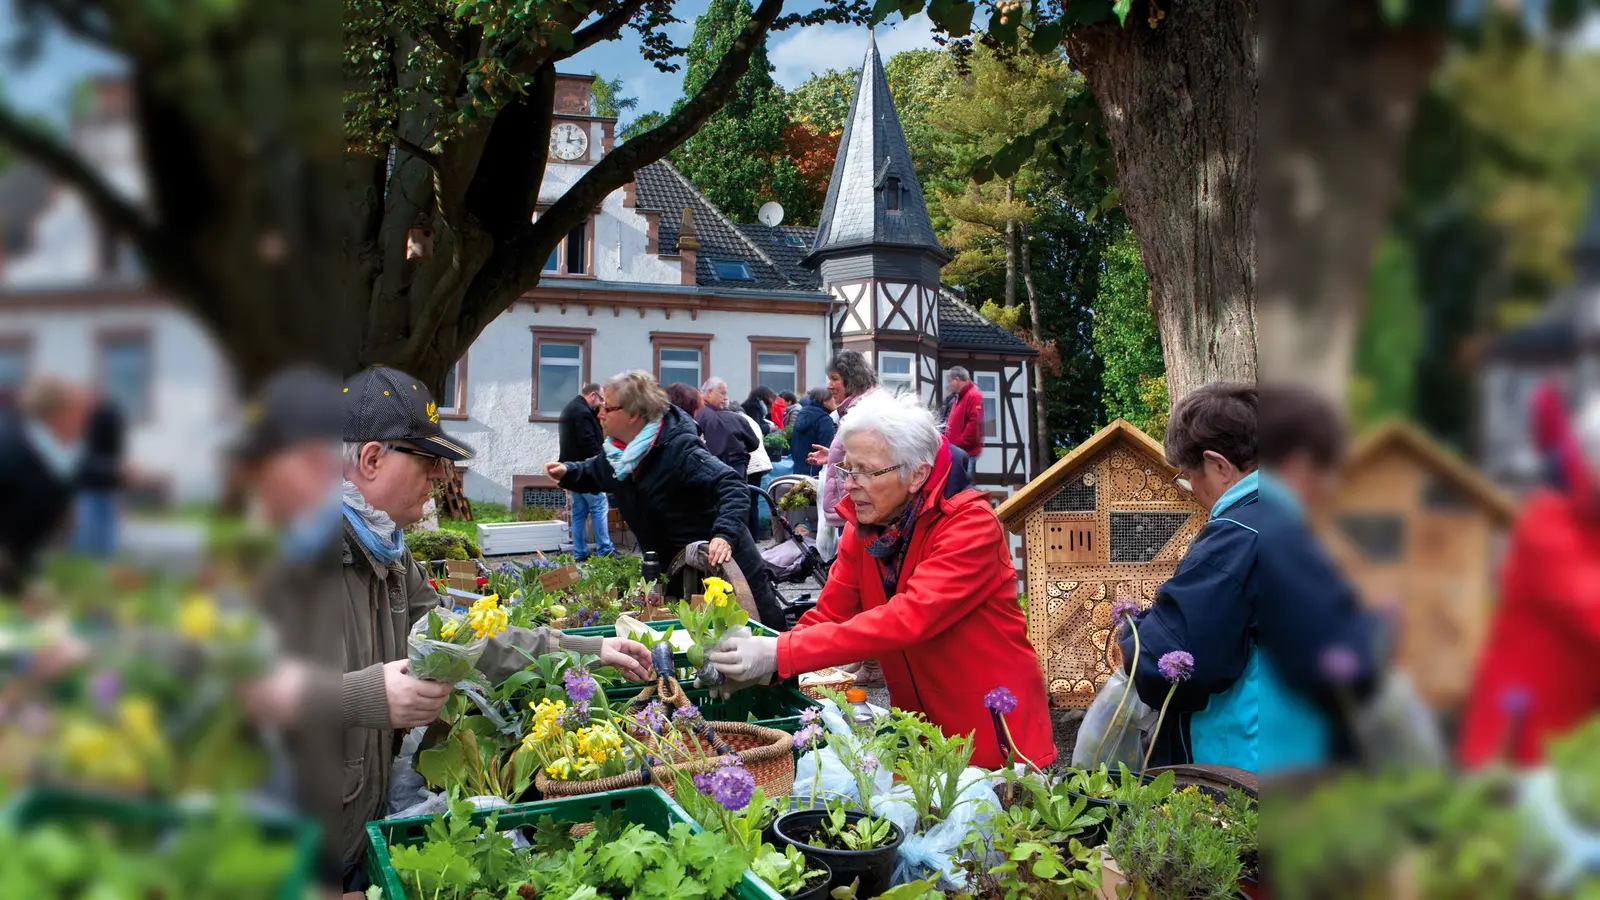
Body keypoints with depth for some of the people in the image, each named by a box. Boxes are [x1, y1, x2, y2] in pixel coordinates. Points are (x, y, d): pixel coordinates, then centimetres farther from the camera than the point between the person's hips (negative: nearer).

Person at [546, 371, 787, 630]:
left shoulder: (679, 450, -27)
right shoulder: (619, 453, 0)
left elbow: (733, 486, -34)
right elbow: (595, 472, 22)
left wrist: (725, 535, -48)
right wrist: (568, 472, 1)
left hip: (725, 566, -9)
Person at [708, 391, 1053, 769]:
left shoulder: (971, 525, -21)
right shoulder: (862, 525, -1)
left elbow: (909, 618, -32)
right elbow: (827, 616, -3)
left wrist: (780, 653, -36)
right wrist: (756, 663, -22)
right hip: (921, 734, 5)